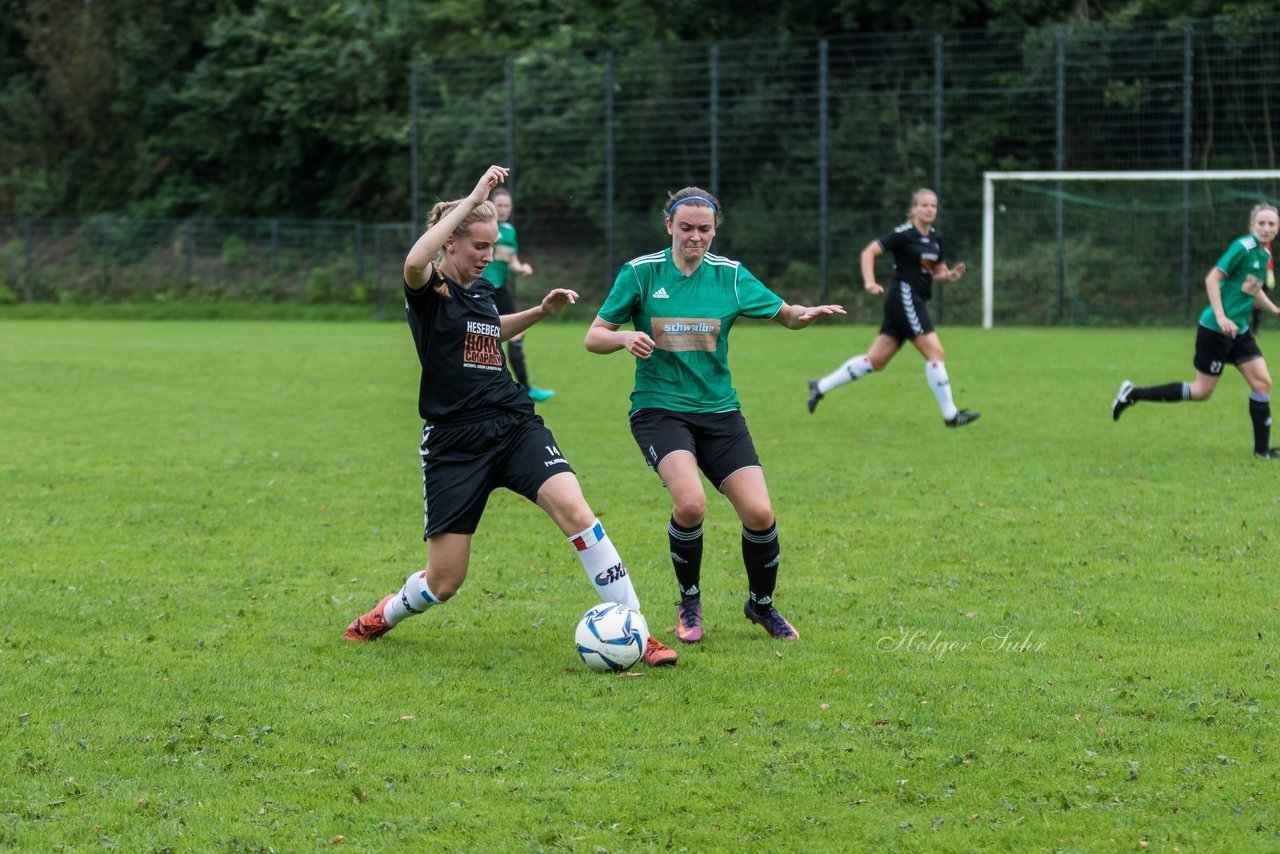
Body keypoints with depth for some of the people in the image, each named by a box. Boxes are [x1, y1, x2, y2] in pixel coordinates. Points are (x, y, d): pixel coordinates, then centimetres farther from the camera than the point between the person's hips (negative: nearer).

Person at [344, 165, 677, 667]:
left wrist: (541, 312, 22)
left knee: (575, 512, -22)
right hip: (455, 443, -5)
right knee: (444, 583, 0)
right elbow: (414, 262, -34)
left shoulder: (482, 290, 13)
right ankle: (385, 615, 36)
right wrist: (472, 200, -30)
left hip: (515, 427, 5)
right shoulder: (429, 290, -7)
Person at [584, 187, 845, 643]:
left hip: (718, 410, 3)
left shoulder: (730, 275, 3)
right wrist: (625, 337, -21)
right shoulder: (640, 272, -2)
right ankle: (689, 603, -1)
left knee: (759, 514, -10)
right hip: (659, 408, -3)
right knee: (690, 502, -28)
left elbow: (785, 314, 11)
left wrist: (808, 313, -12)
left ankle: (761, 603, 20)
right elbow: (594, 337, 1)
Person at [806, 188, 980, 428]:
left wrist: (950, 275, -1)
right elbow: (869, 252, -13)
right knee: (935, 354, -10)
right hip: (905, 298, -9)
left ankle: (821, 387, 17)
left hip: (917, 303, 9)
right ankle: (950, 415, -5)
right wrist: (870, 282, -26)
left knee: (876, 360, 9)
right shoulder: (904, 234, -9)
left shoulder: (935, 237, 14)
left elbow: (938, 271, 22)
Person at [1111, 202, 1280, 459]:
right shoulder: (1243, 247, -16)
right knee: (1202, 391, -1)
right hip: (1214, 329, -8)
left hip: (1238, 331, 8)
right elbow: (1212, 279, -19)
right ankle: (1133, 394, 9)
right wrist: (1221, 317, -25)